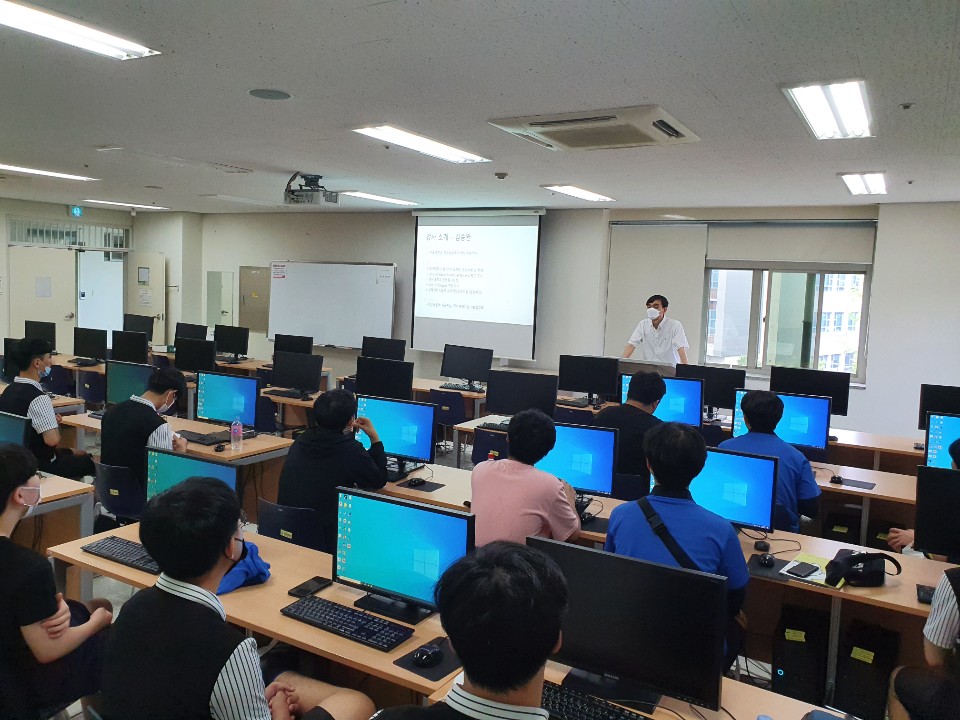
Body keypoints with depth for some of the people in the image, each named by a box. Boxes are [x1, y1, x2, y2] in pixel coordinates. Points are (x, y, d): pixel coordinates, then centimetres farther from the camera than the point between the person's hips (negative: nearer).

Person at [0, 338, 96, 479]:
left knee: (80, 454, 24)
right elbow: (53, 440, -33)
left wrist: (51, 420, 5)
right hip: (40, 466, -9)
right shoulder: (38, 398, -26)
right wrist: (56, 425, -12)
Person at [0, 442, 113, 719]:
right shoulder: (29, 566, -34)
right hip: (24, 686, -7)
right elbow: (47, 651, -23)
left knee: (98, 606, 21)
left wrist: (53, 603, -12)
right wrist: (96, 623, -6)